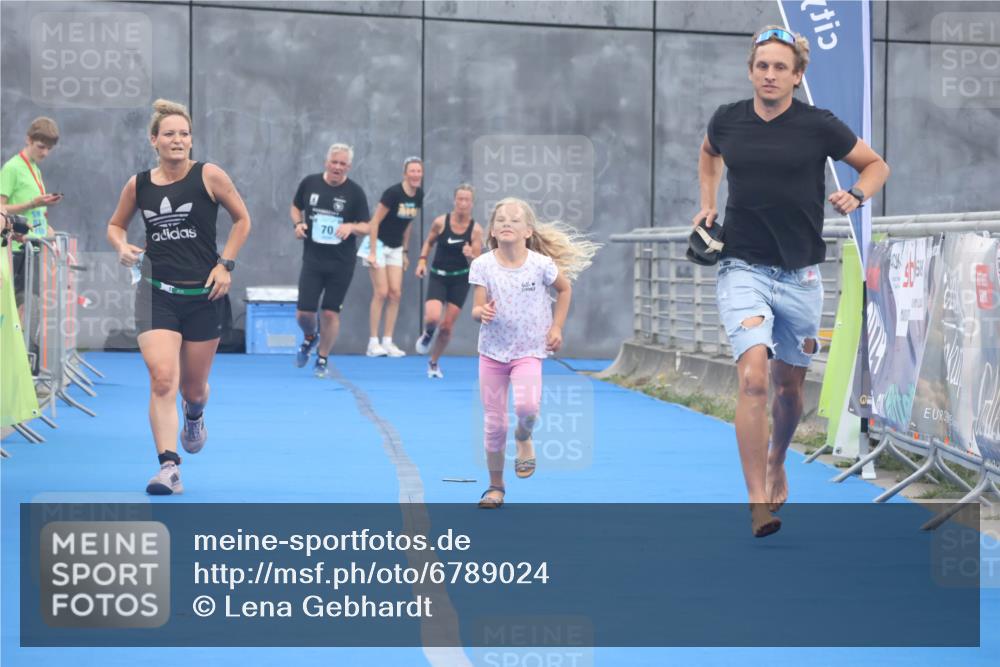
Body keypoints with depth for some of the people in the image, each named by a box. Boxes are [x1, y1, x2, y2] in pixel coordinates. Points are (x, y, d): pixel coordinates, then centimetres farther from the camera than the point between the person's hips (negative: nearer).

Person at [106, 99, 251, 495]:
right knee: (162, 378, -18)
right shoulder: (138, 185, 2)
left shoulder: (209, 176, -5)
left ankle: (194, 415, 50)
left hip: (203, 295, 0)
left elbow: (242, 219, 6)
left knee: (193, 386, 12)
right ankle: (169, 466, -17)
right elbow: (115, 225, 18)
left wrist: (225, 263, -4)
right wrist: (122, 247, -4)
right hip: (157, 294, 0)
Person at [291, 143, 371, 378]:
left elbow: (366, 227, -2)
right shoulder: (309, 183, 0)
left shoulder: (355, 192, -5)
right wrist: (298, 223, -5)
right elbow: (295, 207, 16)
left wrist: (351, 227, -24)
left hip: (341, 263, -1)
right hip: (312, 259, 1)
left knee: (331, 313, 3)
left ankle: (322, 360, 20)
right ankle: (310, 338, 32)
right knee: (303, 313, -2)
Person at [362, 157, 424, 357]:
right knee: (381, 292, -9)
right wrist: (372, 252, -19)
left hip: (396, 248, 6)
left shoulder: (418, 195, 0)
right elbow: (374, 222, -18)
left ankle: (388, 342, 5)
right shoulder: (393, 193, -21)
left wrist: (405, 252, 13)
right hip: (379, 244, -6)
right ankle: (373, 343, -4)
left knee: (395, 293, 0)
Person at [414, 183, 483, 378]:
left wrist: (470, 256, -30)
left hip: (460, 280, 1)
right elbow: (429, 242, 10)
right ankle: (427, 335, 16)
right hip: (438, 276, -1)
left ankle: (433, 363, 27)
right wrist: (422, 260, -3)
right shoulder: (440, 222, -9)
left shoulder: (475, 229, -10)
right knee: (433, 318, -22)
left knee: (447, 326, 4)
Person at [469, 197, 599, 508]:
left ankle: (524, 439, 9)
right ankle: (495, 486, 22)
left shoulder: (541, 264, -9)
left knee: (527, 406, -27)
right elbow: (477, 309, -8)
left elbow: (565, 288, 9)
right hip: (492, 351, 1)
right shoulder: (482, 265, -7)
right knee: (494, 424, 4)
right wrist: (482, 312, -31)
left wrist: (556, 327, 3)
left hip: (528, 351, -1)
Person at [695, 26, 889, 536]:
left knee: (789, 385, 15)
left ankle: (776, 463, 45)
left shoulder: (818, 126, -5)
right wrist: (707, 204, 13)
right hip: (742, 269, -1)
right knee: (753, 376, -20)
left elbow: (876, 164, 8)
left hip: (799, 274, 1)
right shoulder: (727, 120, 1)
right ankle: (757, 503, -20)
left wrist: (856, 195, -12)